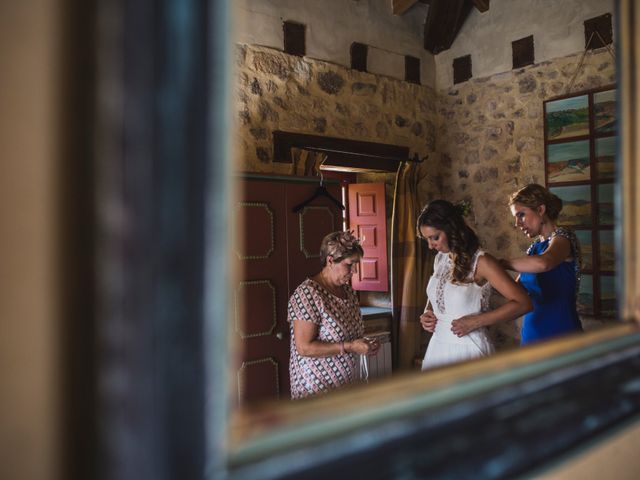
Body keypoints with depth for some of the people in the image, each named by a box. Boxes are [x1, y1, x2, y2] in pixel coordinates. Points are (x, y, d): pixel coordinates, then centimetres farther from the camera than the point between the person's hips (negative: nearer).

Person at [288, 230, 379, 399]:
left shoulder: (348, 290, 5)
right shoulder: (307, 293, -19)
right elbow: (304, 347, -22)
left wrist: (366, 344, -1)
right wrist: (350, 347, -24)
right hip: (317, 388, -7)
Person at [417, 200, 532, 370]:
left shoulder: (480, 261, -14)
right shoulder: (440, 259, 5)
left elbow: (523, 303, -17)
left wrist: (476, 322, -20)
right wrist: (427, 313, 0)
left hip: (467, 349, -6)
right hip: (437, 347, 6)